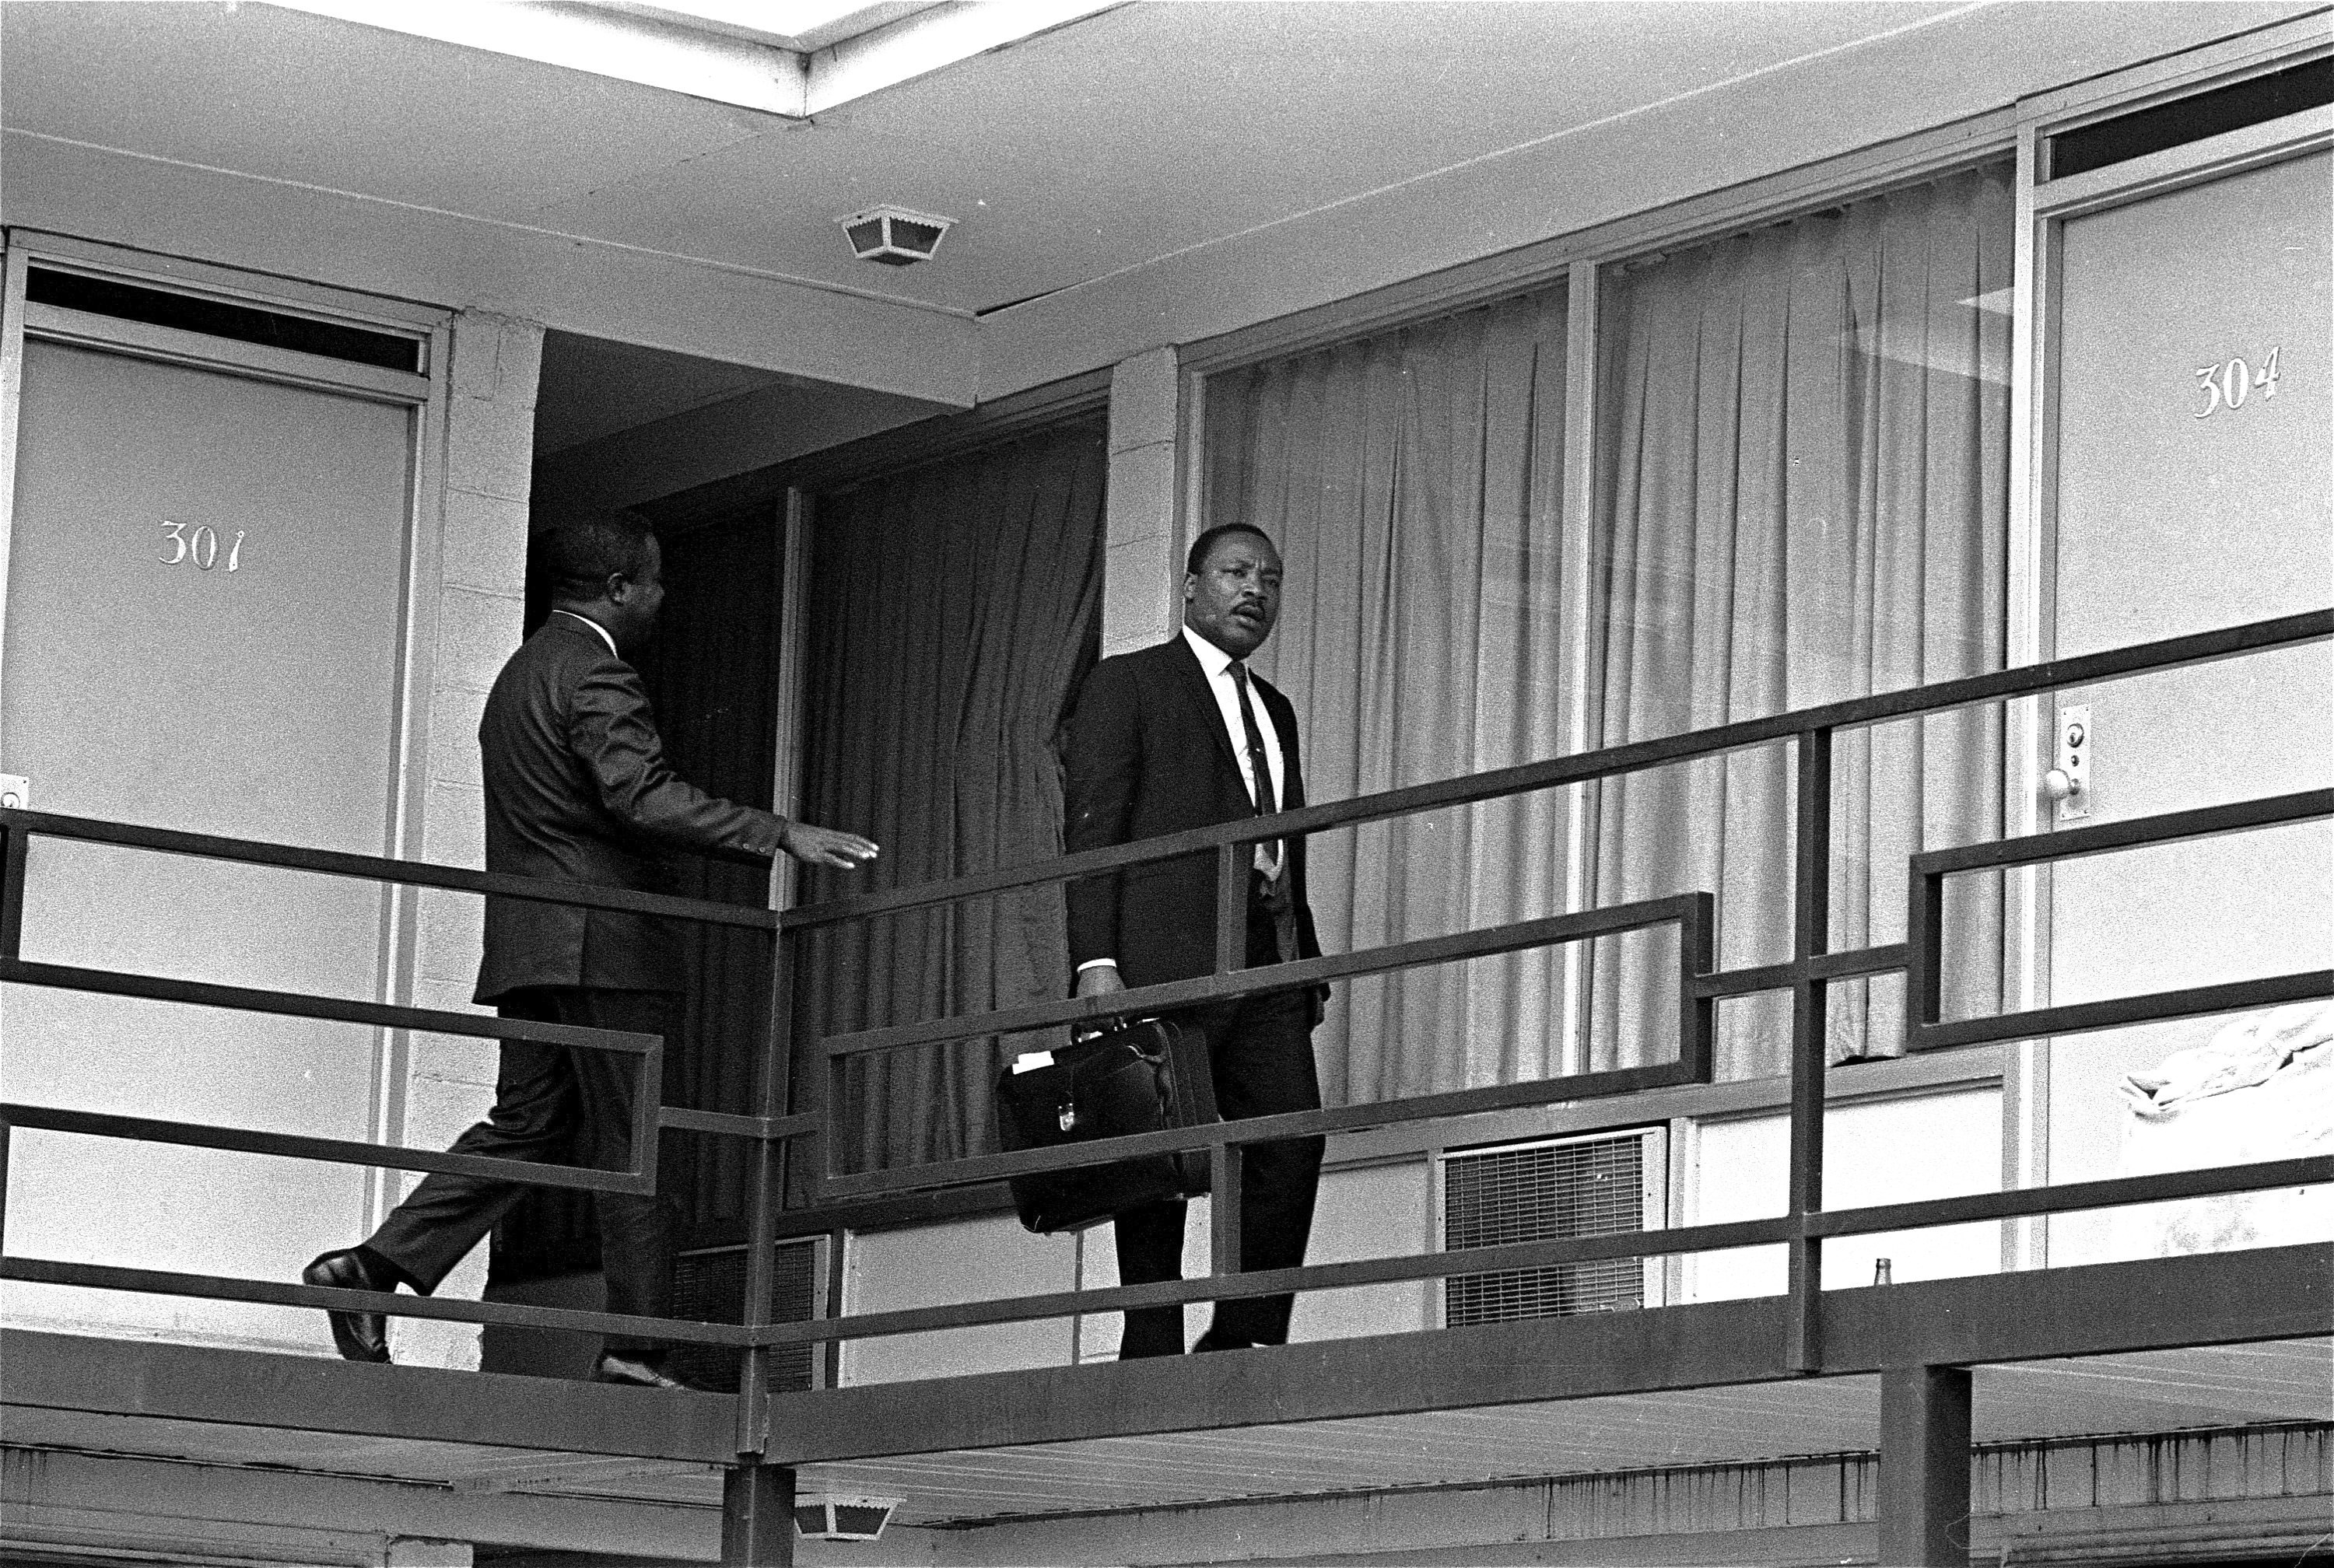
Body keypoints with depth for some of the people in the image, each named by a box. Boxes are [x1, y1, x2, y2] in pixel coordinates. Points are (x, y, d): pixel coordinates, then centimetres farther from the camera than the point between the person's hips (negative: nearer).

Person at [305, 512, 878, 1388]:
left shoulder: (522, 670, 21)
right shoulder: (595, 673, -11)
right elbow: (641, 796, -24)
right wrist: (781, 836, -28)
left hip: (530, 950, 9)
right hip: (602, 945, -9)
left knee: (525, 1125, 11)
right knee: (633, 1148, -5)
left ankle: (375, 1266, 1)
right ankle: (634, 1348, -6)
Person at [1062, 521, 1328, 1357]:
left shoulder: (1274, 709, 25)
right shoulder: (1127, 684, 4)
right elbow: (1090, 830, -4)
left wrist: (1306, 965, 13)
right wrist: (1096, 958, -15)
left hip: (1266, 957, 6)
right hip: (1167, 958, -6)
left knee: (1293, 1145, -6)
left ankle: (1245, 1344, 1)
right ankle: (1152, 1354, -2)